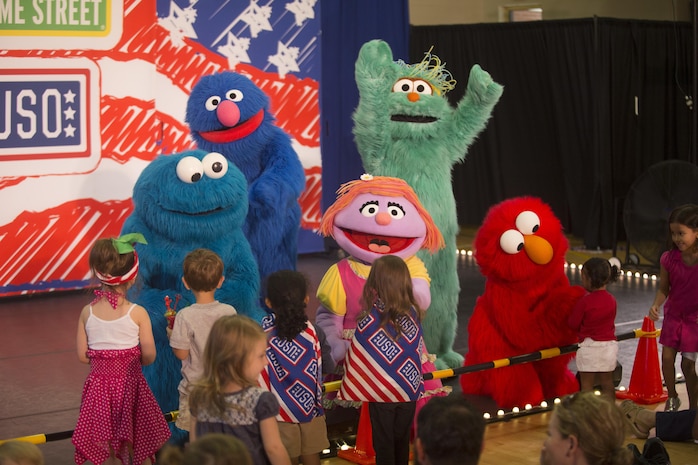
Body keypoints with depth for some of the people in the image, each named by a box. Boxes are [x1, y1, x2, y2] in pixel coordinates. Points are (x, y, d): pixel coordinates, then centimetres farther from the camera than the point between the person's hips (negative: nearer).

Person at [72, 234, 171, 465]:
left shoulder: (87, 313, -7)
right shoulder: (137, 313, -14)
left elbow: (83, 356, -1)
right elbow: (149, 356, -9)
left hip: (99, 383, 2)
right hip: (129, 384, -2)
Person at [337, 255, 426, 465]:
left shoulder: (369, 320, -18)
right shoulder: (413, 314, -7)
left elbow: (356, 359, -10)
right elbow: (418, 350, 4)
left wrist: (350, 391, 3)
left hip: (381, 392, -3)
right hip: (409, 389, 3)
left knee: (383, 441, 9)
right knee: (402, 439, 17)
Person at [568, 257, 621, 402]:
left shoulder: (584, 301, -14)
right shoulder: (611, 300, 4)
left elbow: (573, 323, -6)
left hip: (589, 347, -5)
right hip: (610, 345, 6)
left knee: (587, 386, 1)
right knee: (607, 385, 12)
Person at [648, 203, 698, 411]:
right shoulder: (669, 259, -12)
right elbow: (664, 288, -2)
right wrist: (656, 305, -19)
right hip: (673, 315, 3)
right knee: (667, 358, 3)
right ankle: (672, 398, 28)